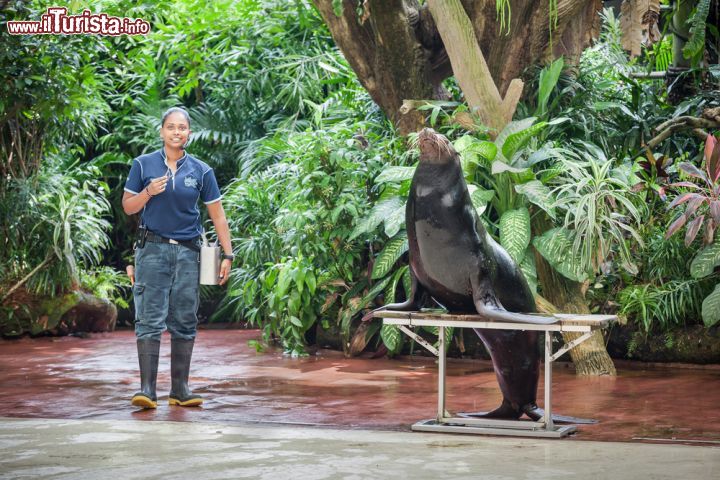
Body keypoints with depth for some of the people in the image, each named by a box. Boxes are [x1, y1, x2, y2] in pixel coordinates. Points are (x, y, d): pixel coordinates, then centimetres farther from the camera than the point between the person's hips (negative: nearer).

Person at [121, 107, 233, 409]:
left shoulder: (201, 171, 5)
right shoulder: (143, 165, 3)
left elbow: (217, 214, 8)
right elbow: (128, 207, 7)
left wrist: (228, 254, 3)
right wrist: (148, 193, -13)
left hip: (188, 251, 2)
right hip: (153, 249, -2)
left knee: (185, 322, 5)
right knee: (150, 320, -9)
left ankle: (180, 389, 11)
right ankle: (147, 388, -12)